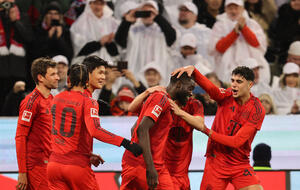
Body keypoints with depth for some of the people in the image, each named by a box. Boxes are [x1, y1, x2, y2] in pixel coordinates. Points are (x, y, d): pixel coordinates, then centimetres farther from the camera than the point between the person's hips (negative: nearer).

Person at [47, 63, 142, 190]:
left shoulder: (57, 99, 10)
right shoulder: (88, 102, -9)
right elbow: (95, 130, -26)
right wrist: (125, 143, -27)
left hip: (54, 164, 5)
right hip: (77, 165, -5)